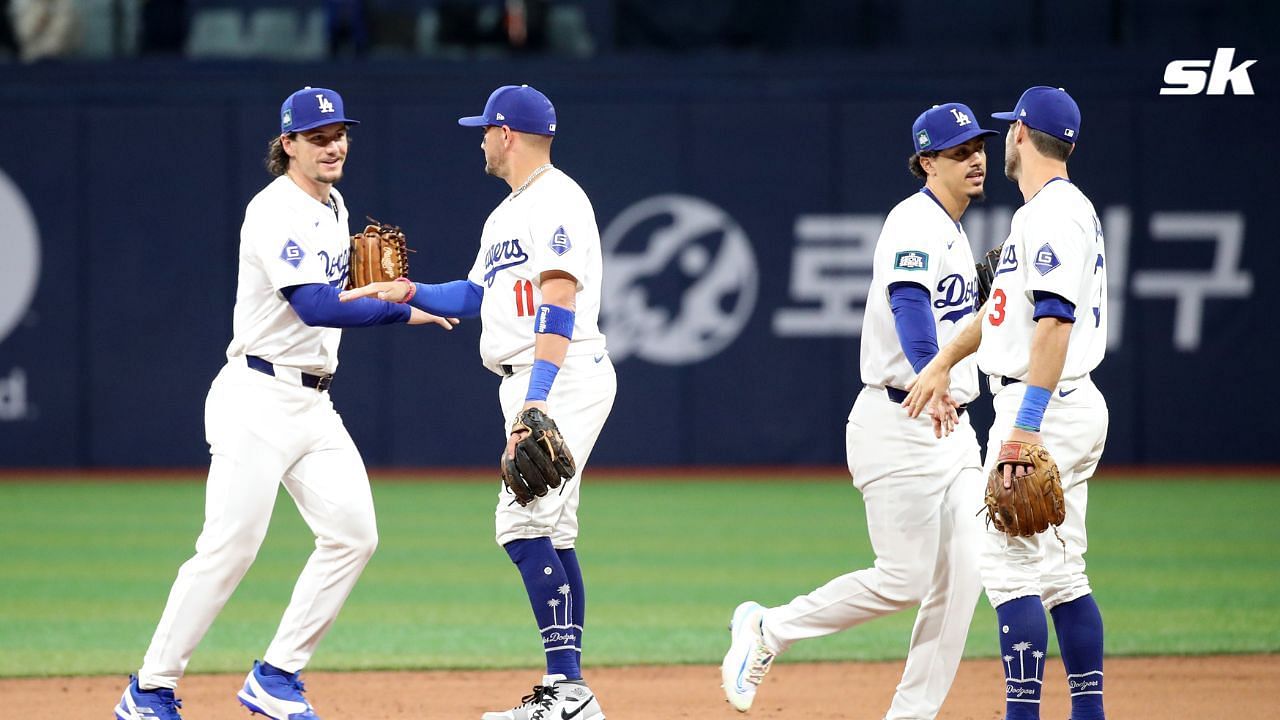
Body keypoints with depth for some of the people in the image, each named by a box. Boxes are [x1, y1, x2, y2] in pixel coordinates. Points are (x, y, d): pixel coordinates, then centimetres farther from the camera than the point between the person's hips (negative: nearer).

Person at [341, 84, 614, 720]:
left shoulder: (557, 201, -12)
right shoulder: (506, 214, 21)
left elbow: (558, 304, -22)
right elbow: (476, 296, 28)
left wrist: (538, 397, -30)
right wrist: (409, 293, 14)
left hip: (566, 377, -11)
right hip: (531, 385, 11)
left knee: (523, 524, -18)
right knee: (547, 534, 10)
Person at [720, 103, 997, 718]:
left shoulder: (952, 231, 19)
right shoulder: (916, 223, -13)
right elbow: (909, 301, -30)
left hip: (950, 428, 9)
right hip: (898, 427, -9)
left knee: (961, 578, 0)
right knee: (905, 578, -10)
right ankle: (766, 630, 8)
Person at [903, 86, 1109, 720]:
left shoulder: (1051, 215, -16)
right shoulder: (1067, 209, 18)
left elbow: (1054, 322, -25)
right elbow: (1006, 304, 26)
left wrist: (1027, 424, -29)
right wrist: (941, 363, 23)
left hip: (1047, 408, -10)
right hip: (1075, 408, 10)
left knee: (1010, 564, -11)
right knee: (1061, 572, 11)